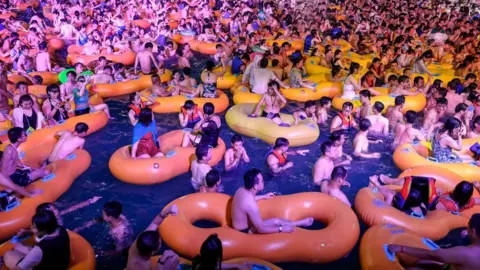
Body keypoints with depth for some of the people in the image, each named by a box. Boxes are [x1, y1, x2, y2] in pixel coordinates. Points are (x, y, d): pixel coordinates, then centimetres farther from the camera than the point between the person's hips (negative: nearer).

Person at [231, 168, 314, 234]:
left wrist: (263, 196, 31)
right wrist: (281, 229, -17)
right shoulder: (251, 205, -36)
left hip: (239, 225, 8)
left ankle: (299, 223, 28)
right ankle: (300, 223, 19)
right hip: (245, 231, -8)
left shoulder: (242, 190, -8)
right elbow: (261, 229, -29)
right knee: (276, 222, -4)